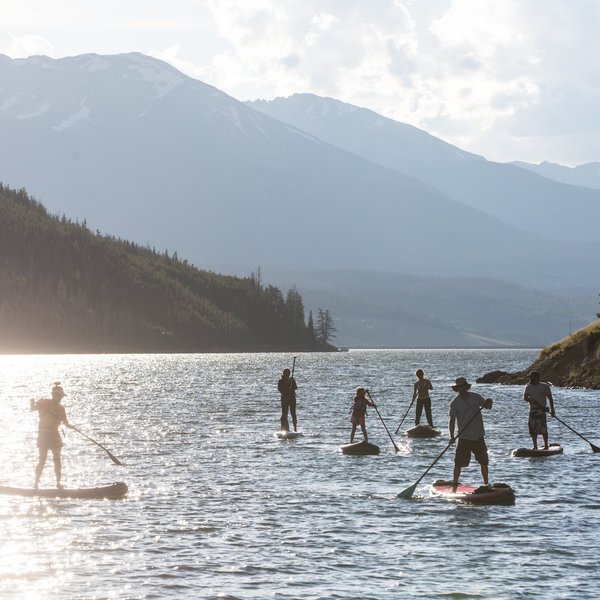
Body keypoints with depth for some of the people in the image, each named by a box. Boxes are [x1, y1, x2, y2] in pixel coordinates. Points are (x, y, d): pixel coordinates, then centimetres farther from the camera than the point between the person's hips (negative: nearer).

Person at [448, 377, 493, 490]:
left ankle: (486, 483, 22)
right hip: (464, 438, -2)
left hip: (478, 436, 2)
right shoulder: (455, 403, -3)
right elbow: (451, 419, -6)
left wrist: (488, 403, -18)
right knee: (458, 463, -4)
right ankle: (454, 486, 3)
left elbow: (486, 405, 8)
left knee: (484, 462, 9)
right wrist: (452, 436, -16)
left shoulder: (475, 397, 3)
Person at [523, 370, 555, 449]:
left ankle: (546, 446, -4)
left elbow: (550, 398, 2)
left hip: (541, 410, -5)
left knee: (543, 429, -11)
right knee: (533, 430, 3)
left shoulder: (545, 387, 2)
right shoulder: (528, 387, 14)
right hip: (532, 410, 5)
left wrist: (552, 409, -4)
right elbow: (525, 398, 3)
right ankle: (535, 447, 9)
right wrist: (532, 400, -15)